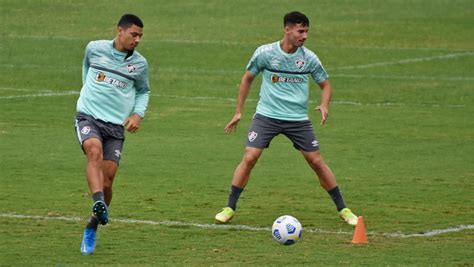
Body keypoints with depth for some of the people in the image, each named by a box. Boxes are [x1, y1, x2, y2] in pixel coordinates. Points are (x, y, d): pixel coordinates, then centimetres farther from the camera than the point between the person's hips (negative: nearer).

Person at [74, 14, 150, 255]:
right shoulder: (95, 49, 2)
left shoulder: (139, 63, 5)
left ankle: (92, 229, 18)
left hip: (116, 125, 2)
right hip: (88, 117, -2)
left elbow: (143, 91, 20)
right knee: (94, 150, -35)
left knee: (107, 183, -3)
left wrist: (138, 114, 3)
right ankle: (98, 203, -52)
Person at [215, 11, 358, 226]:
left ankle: (342, 209, 12)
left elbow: (325, 85, 10)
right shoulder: (264, 53, -7)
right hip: (266, 115, -1)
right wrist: (238, 112, 8)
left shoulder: (309, 58, -3)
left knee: (316, 161, 0)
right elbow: (248, 78, 8)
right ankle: (229, 208, -2)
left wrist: (324, 105, -11)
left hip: (298, 119, 1)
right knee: (249, 158, -13)